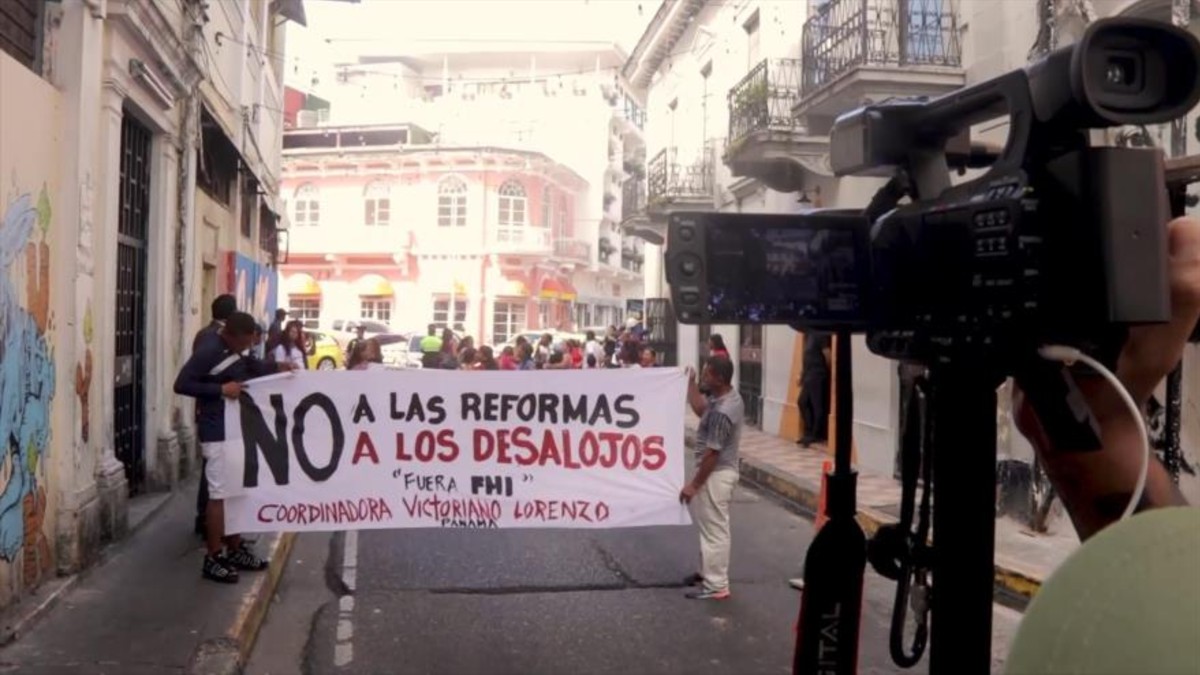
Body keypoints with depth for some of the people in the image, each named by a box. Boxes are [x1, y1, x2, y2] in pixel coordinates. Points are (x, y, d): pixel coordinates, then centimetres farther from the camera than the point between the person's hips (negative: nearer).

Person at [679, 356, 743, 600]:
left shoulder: (721, 413, -28)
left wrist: (693, 485, -18)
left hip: (716, 474, -10)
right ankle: (709, 571, 35)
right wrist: (691, 382, 13)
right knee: (711, 526, 22)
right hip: (721, 470, 10)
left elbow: (712, 454, -25)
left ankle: (716, 586, 9)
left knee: (714, 529, -1)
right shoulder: (730, 395, 2)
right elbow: (700, 409, 18)